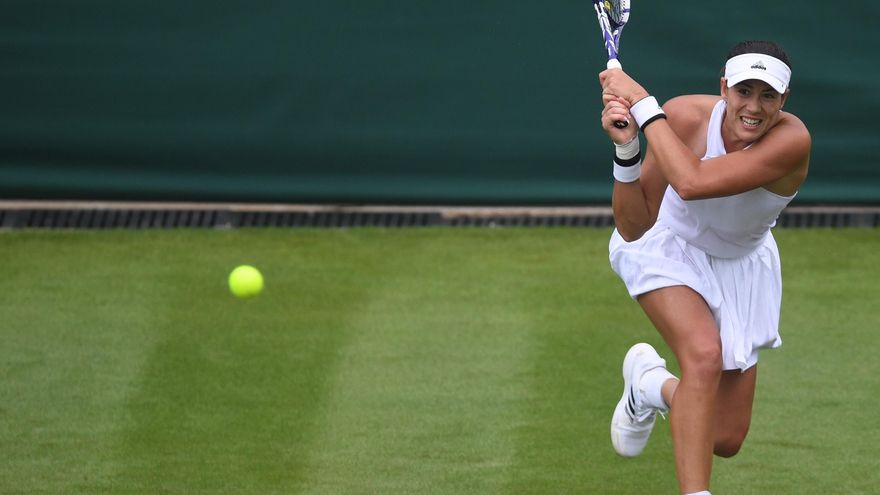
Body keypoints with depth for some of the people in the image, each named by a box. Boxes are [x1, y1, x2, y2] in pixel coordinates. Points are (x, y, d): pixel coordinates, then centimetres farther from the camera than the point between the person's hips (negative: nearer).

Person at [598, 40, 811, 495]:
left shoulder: (792, 141, -33)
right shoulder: (686, 116, -27)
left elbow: (692, 182, -47)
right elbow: (634, 228, -23)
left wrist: (643, 105, -43)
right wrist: (625, 150, -38)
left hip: (740, 267, 2)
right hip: (669, 248, -2)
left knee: (725, 441, 2)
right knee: (704, 355, -34)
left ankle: (651, 384, 33)